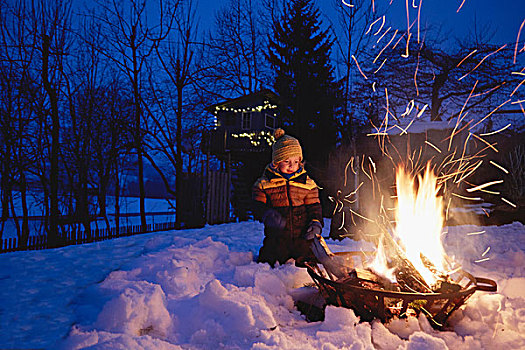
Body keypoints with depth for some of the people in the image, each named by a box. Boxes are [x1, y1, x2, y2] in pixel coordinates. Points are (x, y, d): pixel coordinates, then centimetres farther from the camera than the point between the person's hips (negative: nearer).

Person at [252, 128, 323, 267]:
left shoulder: (307, 183, 6)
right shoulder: (265, 183, 1)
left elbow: (314, 206, 8)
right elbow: (258, 206, 0)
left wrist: (316, 223, -11)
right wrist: (267, 215, -22)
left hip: (303, 236, 1)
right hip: (276, 238, -1)